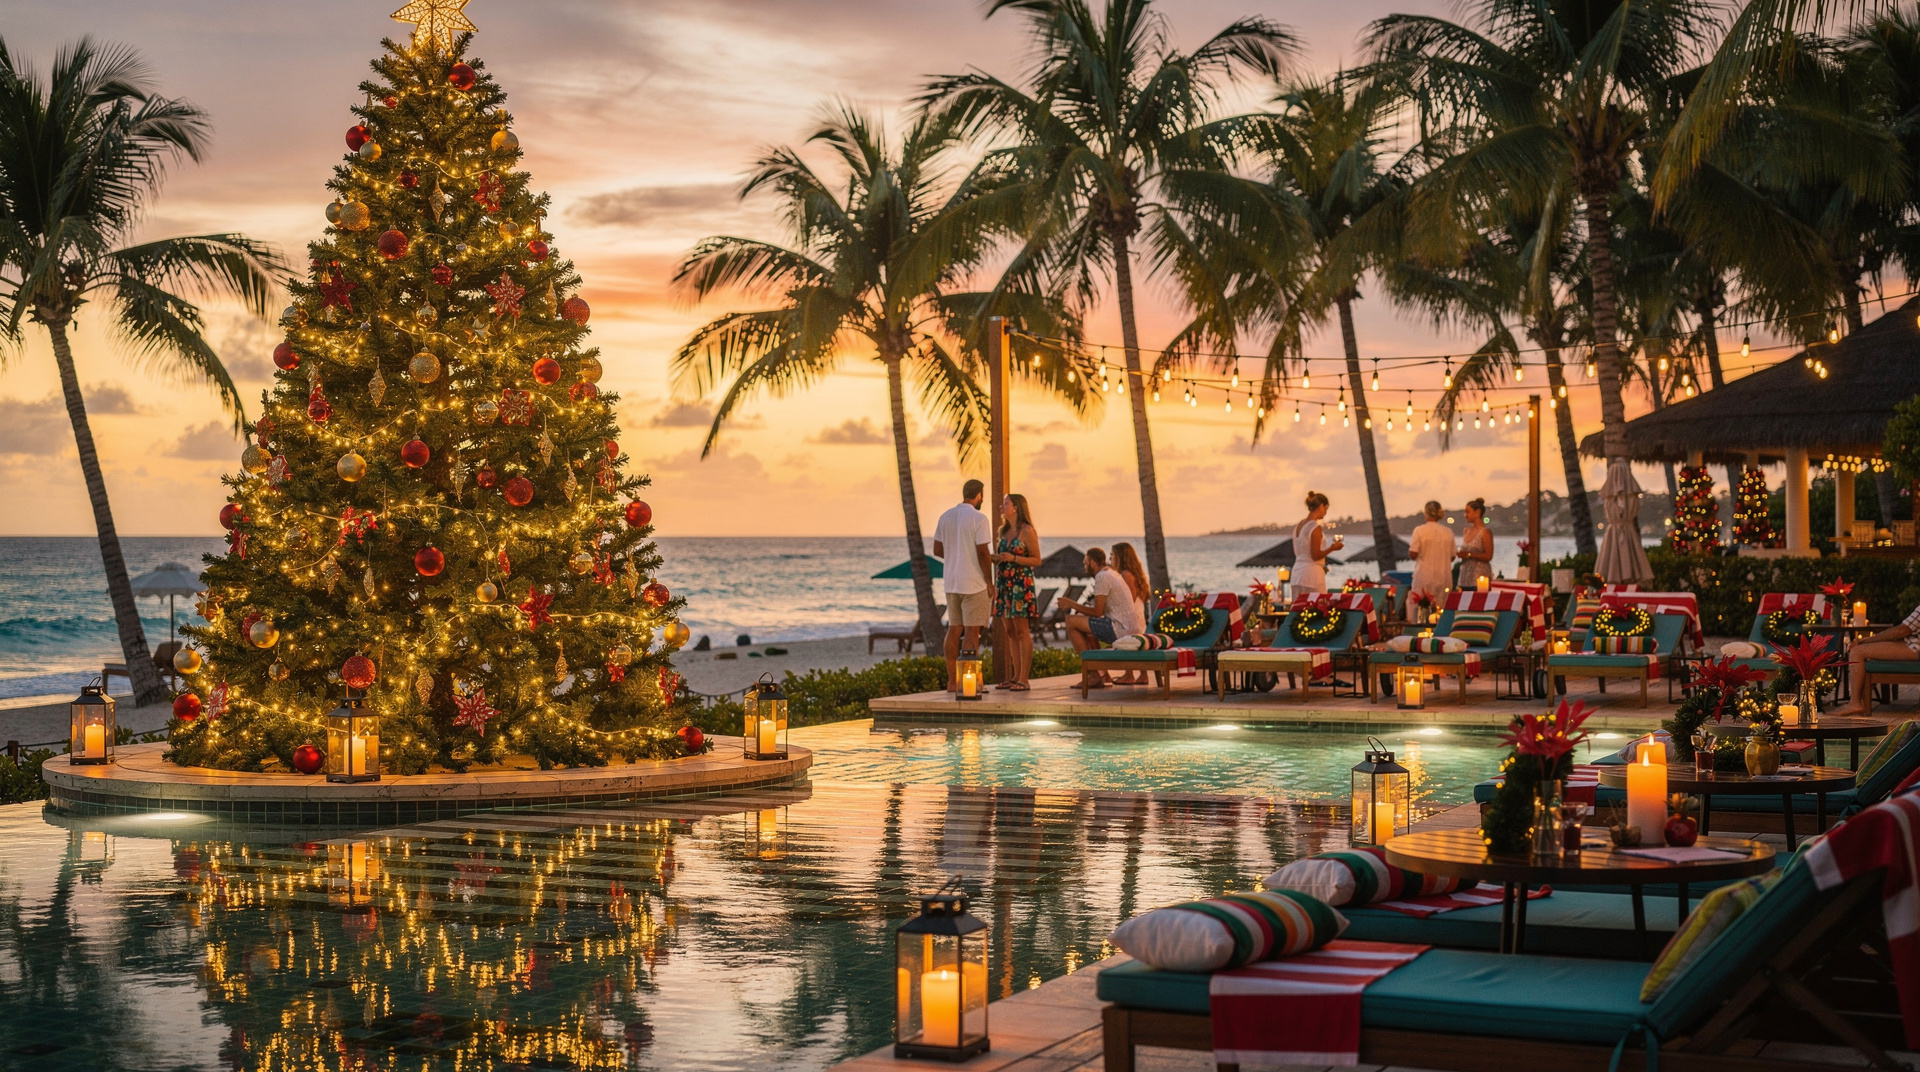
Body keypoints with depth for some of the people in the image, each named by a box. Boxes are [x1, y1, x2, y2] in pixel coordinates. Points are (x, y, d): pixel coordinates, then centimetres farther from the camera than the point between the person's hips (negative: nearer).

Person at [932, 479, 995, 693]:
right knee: (972, 631, -3)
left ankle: (952, 681, 12)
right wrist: (990, 583, -7)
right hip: (974, 583, -6)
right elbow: (982, 553, -15)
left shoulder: (946, 517, 8)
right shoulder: (979, 519, -12)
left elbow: (937, 550, 10)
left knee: (954, 629, 11)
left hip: (952, 583, 7)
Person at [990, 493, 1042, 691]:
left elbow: (1037, 560, -7)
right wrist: (995, 558, 0)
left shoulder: (1026, 531, -6)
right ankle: (1015, 676, 10)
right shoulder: (1004, 531, 16)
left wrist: (1013, 558, -17)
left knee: (1021, 631, -8)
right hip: (1004, 583, 7)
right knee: (1010, 632, 7)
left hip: (1021, 584, -7)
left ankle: (1023, 679, -9)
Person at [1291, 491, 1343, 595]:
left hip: (1297, 573, 8)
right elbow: (1315, 555, -15)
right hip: (1312, 574, -8)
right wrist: (1332, 548, -2)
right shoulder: (1316, 527, -12)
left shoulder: (1298, 526, 12)